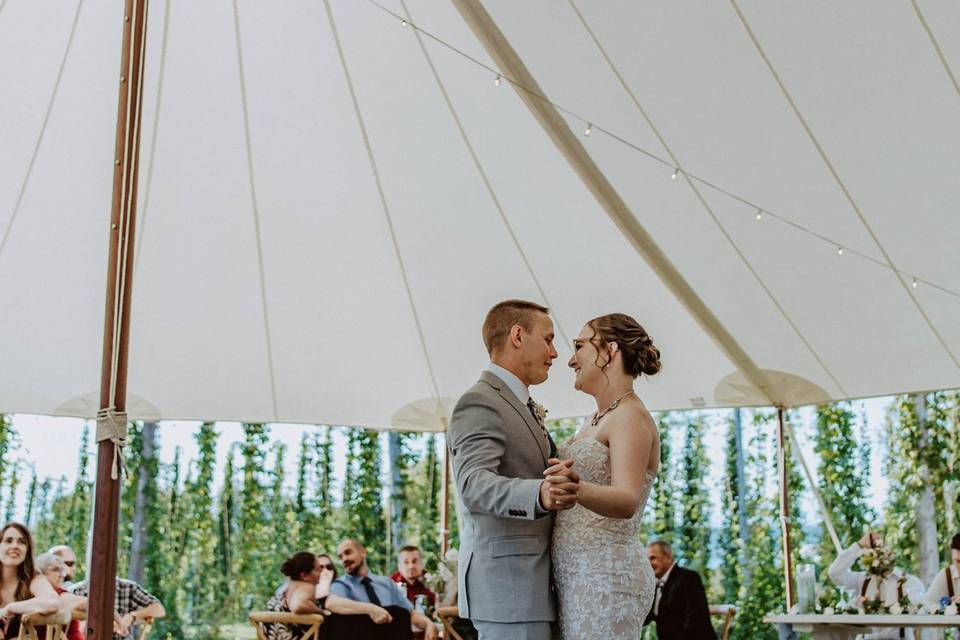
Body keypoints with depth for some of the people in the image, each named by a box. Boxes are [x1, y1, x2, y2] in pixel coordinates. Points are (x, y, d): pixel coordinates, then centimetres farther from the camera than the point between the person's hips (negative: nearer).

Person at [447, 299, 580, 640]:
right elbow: (474, 484, -28)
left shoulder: (522, 406, 19)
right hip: (507, 582, -10)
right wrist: (540, 494, -44)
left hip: (527, 579, 10)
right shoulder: (479, 403, -12)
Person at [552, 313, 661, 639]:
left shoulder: (631, 417, -11)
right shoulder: (596, 420, 16)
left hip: (605, 578, -9)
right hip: (578, 576, 9)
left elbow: (626, 501, -27)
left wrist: (577, 490, -44)